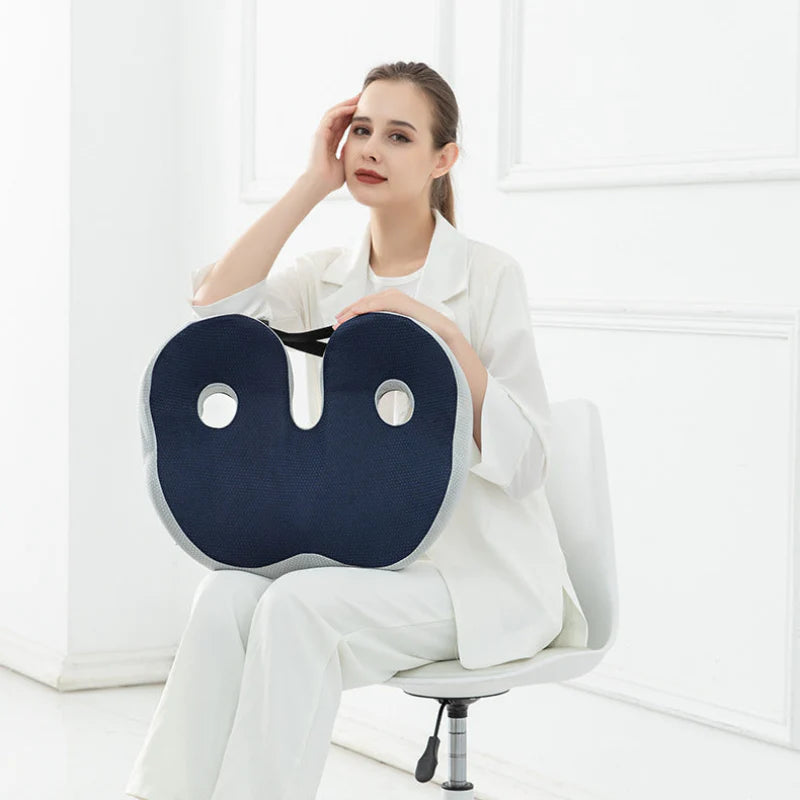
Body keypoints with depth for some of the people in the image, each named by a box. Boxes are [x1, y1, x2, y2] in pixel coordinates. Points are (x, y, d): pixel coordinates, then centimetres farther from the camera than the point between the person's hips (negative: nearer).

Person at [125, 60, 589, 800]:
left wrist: (442, 332, -24)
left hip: (480, 570, -4)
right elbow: (217, 305, -11)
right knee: (227, 594, -25)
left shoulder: (489, 276, -6)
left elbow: (522, 458, -12)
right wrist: (314, 182, -6)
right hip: (360, 554, 4)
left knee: (299, 605, -30)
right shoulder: (326, 278, 9)